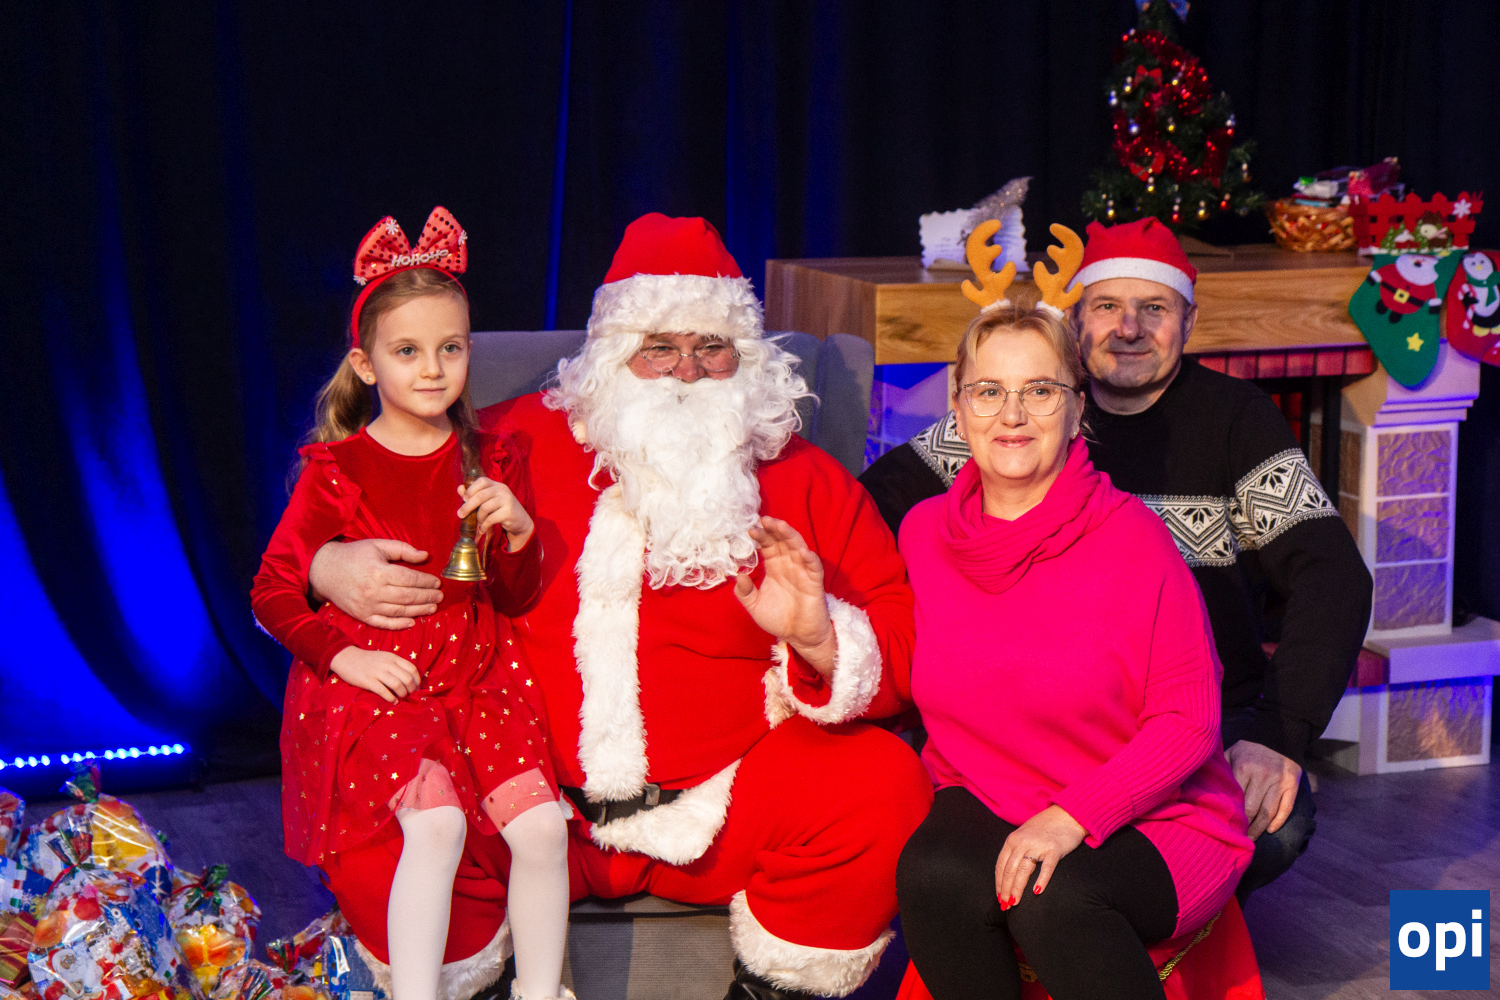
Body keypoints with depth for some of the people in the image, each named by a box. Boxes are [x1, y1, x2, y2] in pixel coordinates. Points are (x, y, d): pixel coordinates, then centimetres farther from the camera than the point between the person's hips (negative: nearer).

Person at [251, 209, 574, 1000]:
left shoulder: (491, 461, 7)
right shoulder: (335, 469, -1)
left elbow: (517, 600, 11)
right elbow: (273, 594, 3)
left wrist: (518, 533, -10)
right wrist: (344, 655, -11)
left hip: (475, 678, 3)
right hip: (373, 686, -3)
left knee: (541, 824, -16)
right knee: (436, 823, -28)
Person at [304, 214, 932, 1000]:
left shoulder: (805, 483, 8)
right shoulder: (519, 443, 8)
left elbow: (906, 649, 3)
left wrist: (818, 641, -18)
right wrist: (328, 567, -6)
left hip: (729, 811, 1)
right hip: (527, 802, 0)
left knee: (885, 785, -25)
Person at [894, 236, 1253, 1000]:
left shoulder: (1132, 537, -10)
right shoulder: (924, 532, 4)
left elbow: (1189, 719, -11)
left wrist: (1072, 815, -22)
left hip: (1148, 821, -3)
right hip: (983, 808, 4)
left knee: (1053, 900, -35)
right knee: (934, 873, -31)